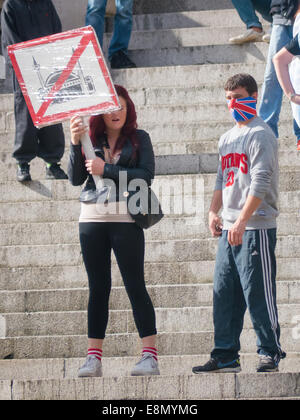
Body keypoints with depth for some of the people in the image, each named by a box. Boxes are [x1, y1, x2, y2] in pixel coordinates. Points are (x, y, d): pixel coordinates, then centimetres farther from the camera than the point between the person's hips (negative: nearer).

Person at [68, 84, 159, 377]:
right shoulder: (91, 139, 10)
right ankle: (93, 358, 8)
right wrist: (75, 144, -10)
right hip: (92, 218, 3)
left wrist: (106, 170, -10)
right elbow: (75, 179, 3)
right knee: (98, 288, 6)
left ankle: (150, 356, -5)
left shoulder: (139, 139, 5)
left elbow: (146, 175, -7)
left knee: (135, 285, -5)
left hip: (125, 218, -3)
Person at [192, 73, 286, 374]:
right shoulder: (227, 139, 18)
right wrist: (213, 211, 8)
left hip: (256, 227, -8)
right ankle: (225, 356, 11)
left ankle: (270, 353, 2)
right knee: (224, 294, 7)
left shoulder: (260, 135, -7)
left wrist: (241, 221, -21)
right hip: (230, 228, 8)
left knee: (257, 293, -6)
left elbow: (260, 182, -15)